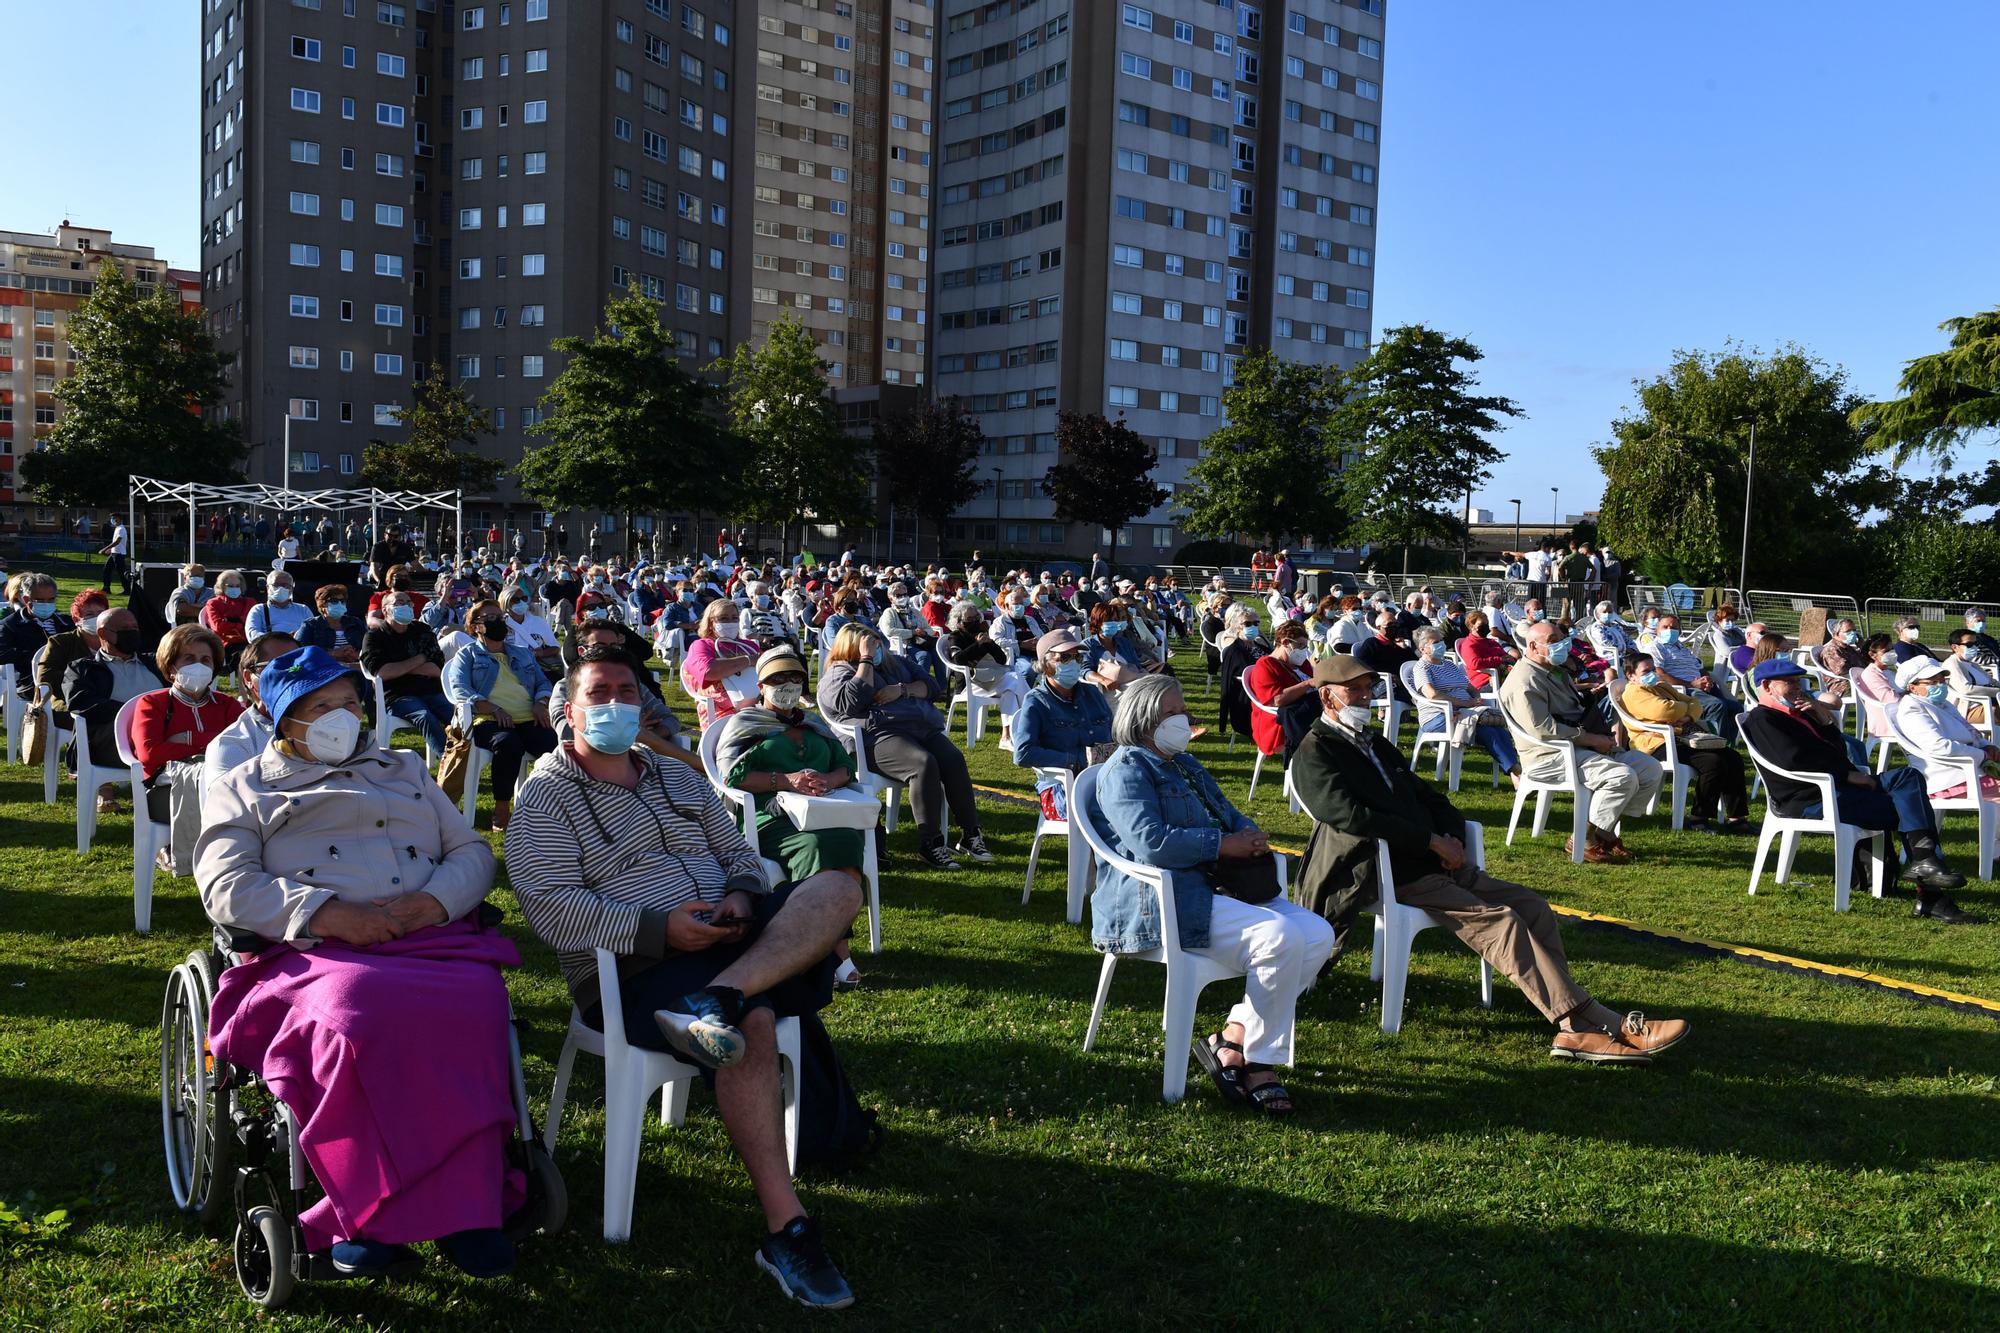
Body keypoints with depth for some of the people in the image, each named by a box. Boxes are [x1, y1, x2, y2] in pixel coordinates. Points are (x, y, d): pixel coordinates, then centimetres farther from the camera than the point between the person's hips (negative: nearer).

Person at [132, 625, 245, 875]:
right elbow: (149, 753, 3)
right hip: (168, 785, -2)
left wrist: (192, 739, -1)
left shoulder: (225, 704, 30)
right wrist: (209, 747, 2)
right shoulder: (151, 703, 22)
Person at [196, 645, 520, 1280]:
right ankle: (366, 1216, -26)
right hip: (316, 951, -2)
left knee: (474, 1001, -34)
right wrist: (326, 913, -12)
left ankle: (464, 1207, -30)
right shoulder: (244, 788, 22)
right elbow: (225, 885, 4)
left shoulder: (404, 770, 30)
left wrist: (433, 900, -3)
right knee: (353, 1014, -39)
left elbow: (473, 851, 21)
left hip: (433, 937, 2)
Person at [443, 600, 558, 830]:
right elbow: (460, 692, 2)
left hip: (529, 720, 4)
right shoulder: (467, 656, 19)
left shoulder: (523, 654, 33)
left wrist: (540, 703, 1)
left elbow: (543, 683, 26)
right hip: (488, 722, -3)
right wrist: (494, 710, -13)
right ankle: (501, 810, -29)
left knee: (555, 742, -32)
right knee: (508, 743, -40)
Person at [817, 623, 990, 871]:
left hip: (924, 727, 6)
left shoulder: (893, 663, 29)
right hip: (878, 736, -6)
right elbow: (852, 701, -10)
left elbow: (929, 686, 20)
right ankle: (929, 843, -27)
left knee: (954, 760, -22)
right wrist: (867, 660, -4)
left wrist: (902, 689, 0)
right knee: (924, 764, -33)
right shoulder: (838, 673, 11)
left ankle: (970, 834, -18)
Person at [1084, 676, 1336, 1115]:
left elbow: (1230, 814, 27)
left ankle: (1234, 1040, -7)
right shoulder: (1126, 770, -5)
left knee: (1319, 935, -8)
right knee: (1281, 938, -27)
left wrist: (1251, 835, 2)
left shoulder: (1186, 764, 26)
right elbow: (1151, 843, -20)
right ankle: (1256, 1059, -9)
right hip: (1161, 900, -10)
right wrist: (1225, 844, -15)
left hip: (1215, 888, 10)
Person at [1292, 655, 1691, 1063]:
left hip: (1436, 861, 9)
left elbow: (1430, 797, 25)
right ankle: (1604, 1026, -22)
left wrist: (1452, 839, 1)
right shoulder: (1314, 754, -4)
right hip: (1394, 875, -9)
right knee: (1500, 920, -22)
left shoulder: (1377, 746, 24)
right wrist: (1433, 841, -16)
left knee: (1532, 907, -7)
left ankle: (1574, 1028, -15)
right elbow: (1350, 814, -19)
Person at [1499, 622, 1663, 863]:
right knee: (1622, 776, -28)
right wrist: (1591, 739, -18)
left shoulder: (1557, 672, 21)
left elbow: (1582, 711, 28)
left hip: (1581, 746, 10)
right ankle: (1583, 840, -14)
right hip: (1550, 756, -10)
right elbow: (1543, 729, -23)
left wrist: (1604, 737, 8)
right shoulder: (1525, 682, -13)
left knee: (1651, 769, 1)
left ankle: (1605, 831, 5)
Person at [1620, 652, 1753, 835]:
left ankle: (1736, 817, -5)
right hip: (1660, 743, -10)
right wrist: (1686, 707, 2)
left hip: (1684, 738, 10)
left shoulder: (1663, 687, 28)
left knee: (1733, 758, -6)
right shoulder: (1634, 693, -4)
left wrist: (1687, 717, -4)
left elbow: (1695, 705, 21)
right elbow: (1663, 710, -20)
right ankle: (1699, 819, -17)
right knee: (1713, 762, -27)